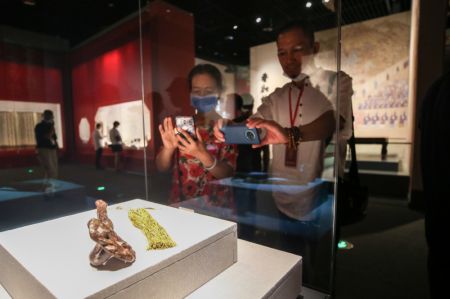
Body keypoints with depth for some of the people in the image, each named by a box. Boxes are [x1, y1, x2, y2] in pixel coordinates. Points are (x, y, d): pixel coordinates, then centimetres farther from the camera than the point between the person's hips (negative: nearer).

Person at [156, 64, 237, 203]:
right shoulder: (182, 125, 5)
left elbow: (228, 174, -9)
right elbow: (162, 167, 4)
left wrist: (202, 155, -25)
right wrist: (168, 148, -16)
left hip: (215, 205, -1)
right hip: (181, 203, 2)